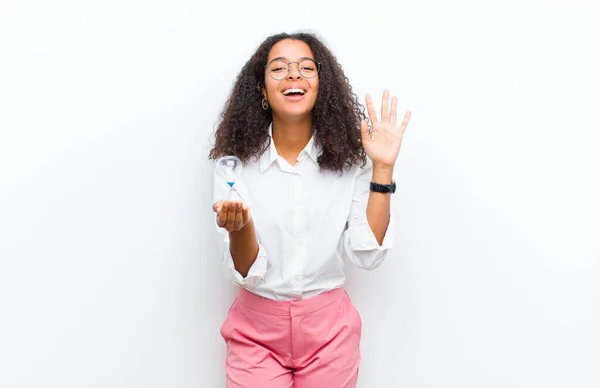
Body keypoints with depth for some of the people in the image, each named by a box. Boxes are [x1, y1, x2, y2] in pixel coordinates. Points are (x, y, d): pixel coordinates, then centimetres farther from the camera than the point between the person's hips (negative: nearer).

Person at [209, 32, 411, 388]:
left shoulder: (348, 158, -7)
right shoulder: (235, 163, -9)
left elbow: (368, 255, -13)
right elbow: (245, 273, -10)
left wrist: (382, 169, -17)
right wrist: (239, 228, -31)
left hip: (330, 327, 1)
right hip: (257, 327, -1)